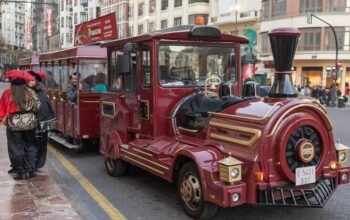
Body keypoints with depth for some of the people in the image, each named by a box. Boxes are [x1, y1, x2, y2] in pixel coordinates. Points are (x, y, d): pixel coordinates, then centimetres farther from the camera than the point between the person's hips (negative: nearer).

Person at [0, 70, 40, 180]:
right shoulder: (31, 92, -2)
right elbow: (38, 107, 1)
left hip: (14, 124, -2)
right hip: (30, 123, 2)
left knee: (16, 148, 7)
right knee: (30, 147, 13)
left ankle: (21, 171, 12)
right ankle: (30, 170, 15)